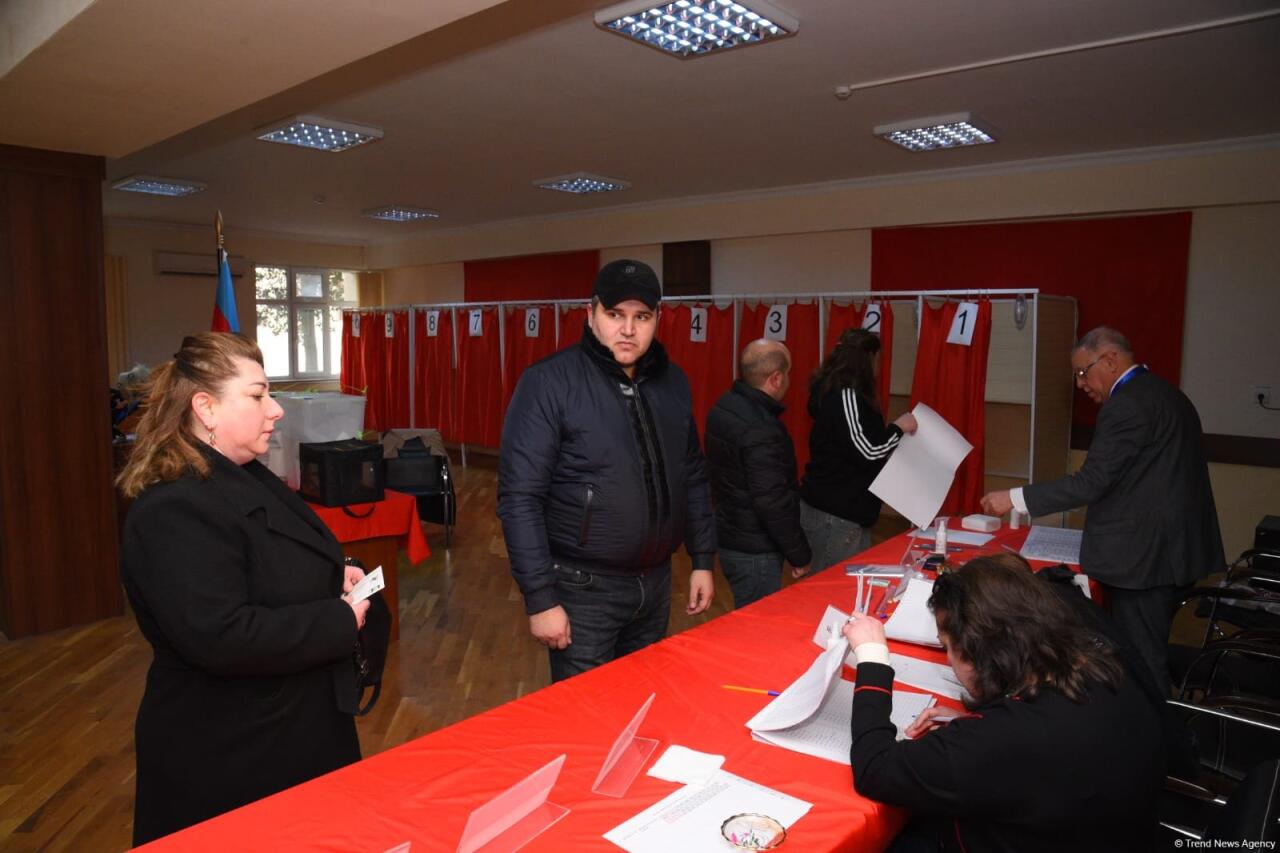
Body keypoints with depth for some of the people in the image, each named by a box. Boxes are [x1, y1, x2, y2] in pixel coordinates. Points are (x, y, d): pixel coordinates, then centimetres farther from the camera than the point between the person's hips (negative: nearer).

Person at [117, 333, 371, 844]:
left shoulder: (245, 478, 6)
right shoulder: (174, 510, -26)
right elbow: (221, 637, -33)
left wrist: (333, 577, 0)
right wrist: (340, 622, -24)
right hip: (228, 753, -9)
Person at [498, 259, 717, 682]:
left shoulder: (672, 382, 4)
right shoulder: (549, 382, -14)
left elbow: (693, 478, 13)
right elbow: (520, 499, -16)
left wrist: (703, 560, 10)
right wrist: (540, 598, -17)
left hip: (656, 583, 6)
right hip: (583, 589, -5)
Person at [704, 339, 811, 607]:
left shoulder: (725, 407, 4)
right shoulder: (761, 430, -27)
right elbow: (773, 504, -26)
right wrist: (800, 554, -13)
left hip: (729, 536, 9)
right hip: (755, 551, -9)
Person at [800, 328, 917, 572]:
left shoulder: (836, 394, 13)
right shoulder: (844, 396, -17)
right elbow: (866, 452, -21)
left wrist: (896, 432, 15)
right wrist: (899, 427, -7)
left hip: (842, 511, 10)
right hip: (834, 515, -10)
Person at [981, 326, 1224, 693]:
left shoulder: (1126, 404, -18)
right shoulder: (1165, 393, 14)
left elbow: (1092, 482, -21)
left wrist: (1013, 498, -17)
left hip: (1145, 555, -10)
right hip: (1176, 549, 10)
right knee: (1150, 654, 18)